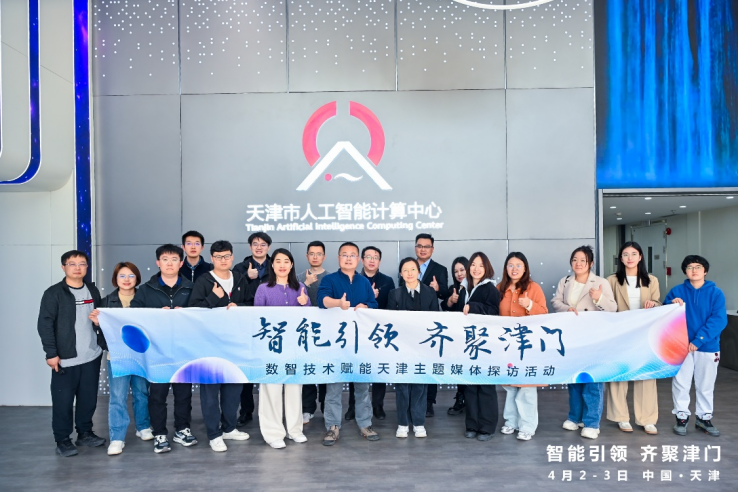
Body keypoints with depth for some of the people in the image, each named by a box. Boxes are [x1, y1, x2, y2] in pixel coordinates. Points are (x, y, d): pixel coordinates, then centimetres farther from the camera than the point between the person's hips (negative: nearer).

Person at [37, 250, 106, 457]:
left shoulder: (93, 291, 9)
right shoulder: (53, 293, -7)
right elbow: (45, 325, -9)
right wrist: (51, 353, -14)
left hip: (92, 355, 5)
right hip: (65, 358, -5)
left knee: (89, 398, 11)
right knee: (63, 400, 1)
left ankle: (85, 433, 26)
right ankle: (62, 440, 14)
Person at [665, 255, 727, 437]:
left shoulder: (715, 293, -3)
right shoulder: (677, 291, 1)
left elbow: (719, 320, -13)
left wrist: (699, 340, -21)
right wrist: (671, 305, -20)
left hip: (708, 347, 0)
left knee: (706, 385, 13)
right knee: (681, 384, 6)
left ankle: (704, 418, 28)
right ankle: (681, 417, 20)